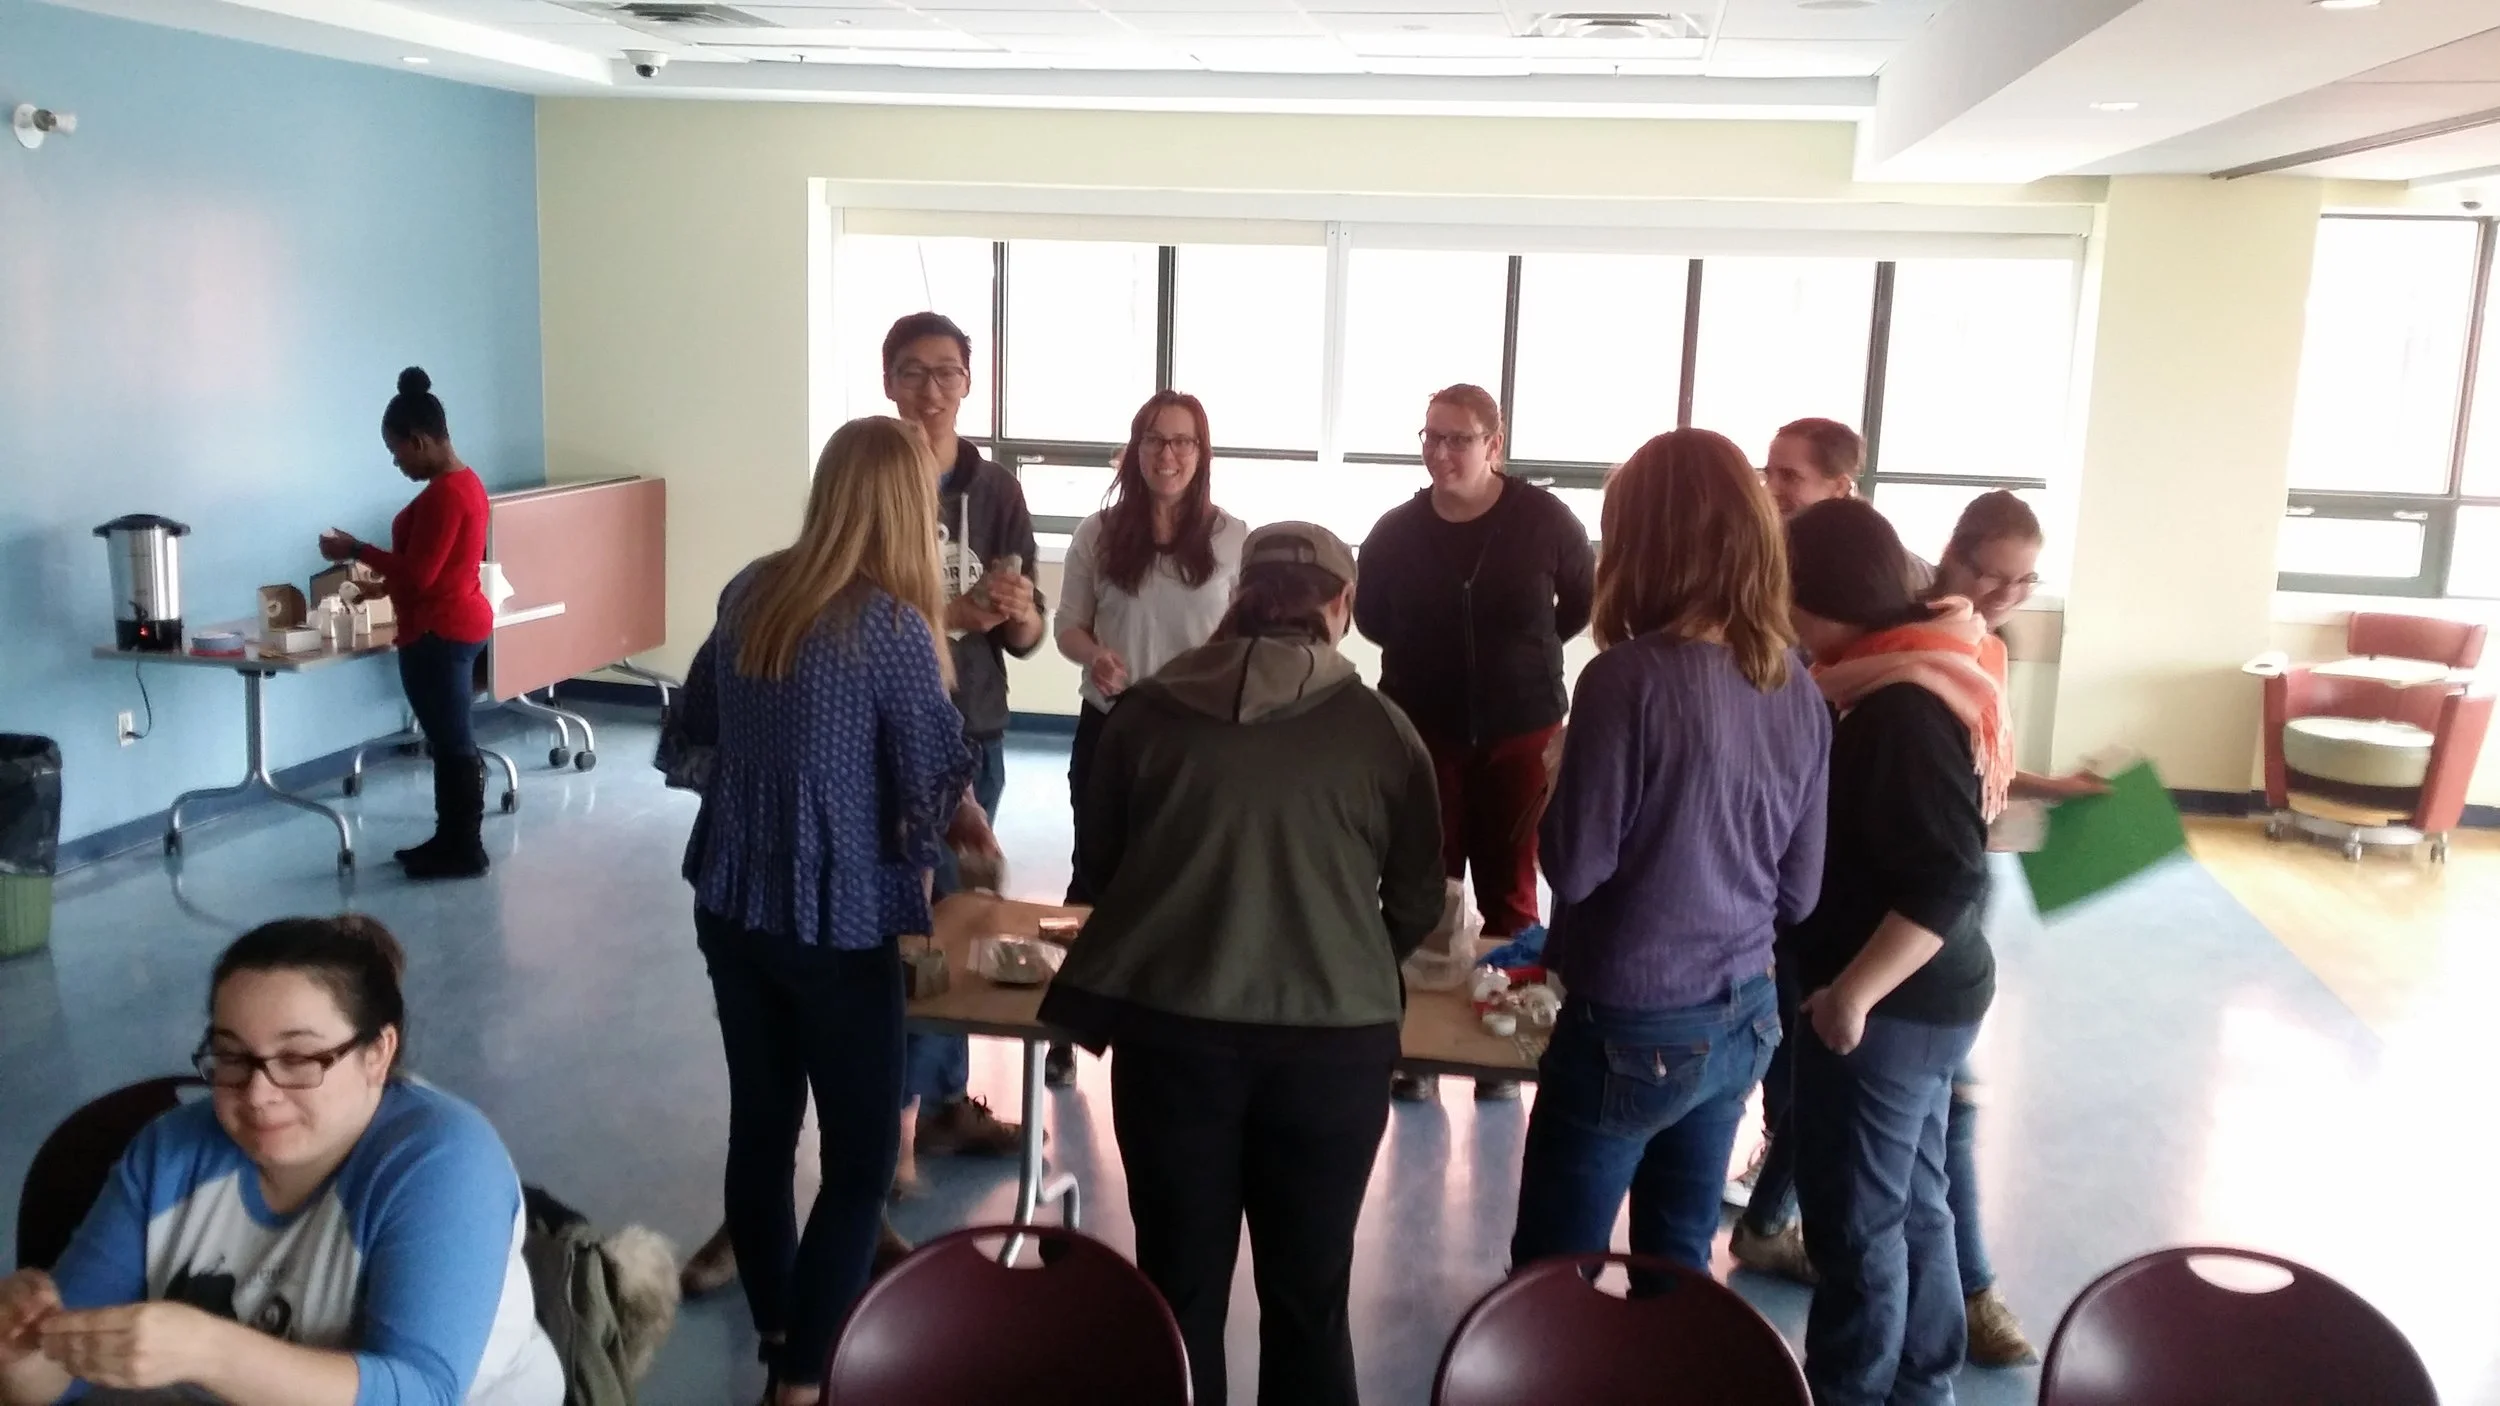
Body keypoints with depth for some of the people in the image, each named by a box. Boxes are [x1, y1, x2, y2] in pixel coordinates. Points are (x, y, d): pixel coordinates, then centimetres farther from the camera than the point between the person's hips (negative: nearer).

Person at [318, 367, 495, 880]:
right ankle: (451, 839, 25)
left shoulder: (442, 494, -21)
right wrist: (387, 586, 17)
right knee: (451, 740, 16)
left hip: (438, 634, -10)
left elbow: (419, 574, -22)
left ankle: (465, 852, 7)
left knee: (452, 743, -1)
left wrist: (356, 550, -12)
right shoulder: (464, 481, 11)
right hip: (459, 625, 10)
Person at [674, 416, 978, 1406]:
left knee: (760, 1124, 17)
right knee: (861, 1157, 5)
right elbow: (938, 788, -14)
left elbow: (695, 720, 16)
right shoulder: (893, 628, -18)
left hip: (730, 903, 7)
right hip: (836, 923, -7)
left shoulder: (751, 591, 2)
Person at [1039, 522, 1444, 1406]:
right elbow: (1419, 902, 8)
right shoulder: (1383, 729, -1)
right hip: (1334, 1038, -1)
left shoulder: (1147, 710, 1)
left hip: (1171, 1027, 1)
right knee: (1308, 1295, 14)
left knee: (1179, 1285, 16)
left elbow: (1097, 863, 13)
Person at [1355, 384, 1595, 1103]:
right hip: (1424, 734, 1)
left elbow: (1583, 603, 7)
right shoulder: (1397, 531, -3)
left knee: (1509, 891, 6)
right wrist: (1429, 656, 6)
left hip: (1520, 734, -1)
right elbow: (1372, 618, 13)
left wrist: (1523, 649, 6)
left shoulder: (1544, 520, -9)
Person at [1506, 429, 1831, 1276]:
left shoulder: (1630, 679, -19)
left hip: (1632, 1026, -6)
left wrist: (1558, 781, 2)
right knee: (1680, 1266, 19)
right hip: (1744, 1017, 6)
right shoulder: (1798, 691, 0)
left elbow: (1574, 866, -14)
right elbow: (1800, 892, 6)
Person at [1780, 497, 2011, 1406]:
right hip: (1921, 997, 10)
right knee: (1910, 1202, 21)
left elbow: (1947, 881, -27)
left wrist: (1853, 991, -24)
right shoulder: (1912, 680, 6)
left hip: (1887, 1007, -10)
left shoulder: (1902, 709, -24)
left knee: (1855, 1220, 5)